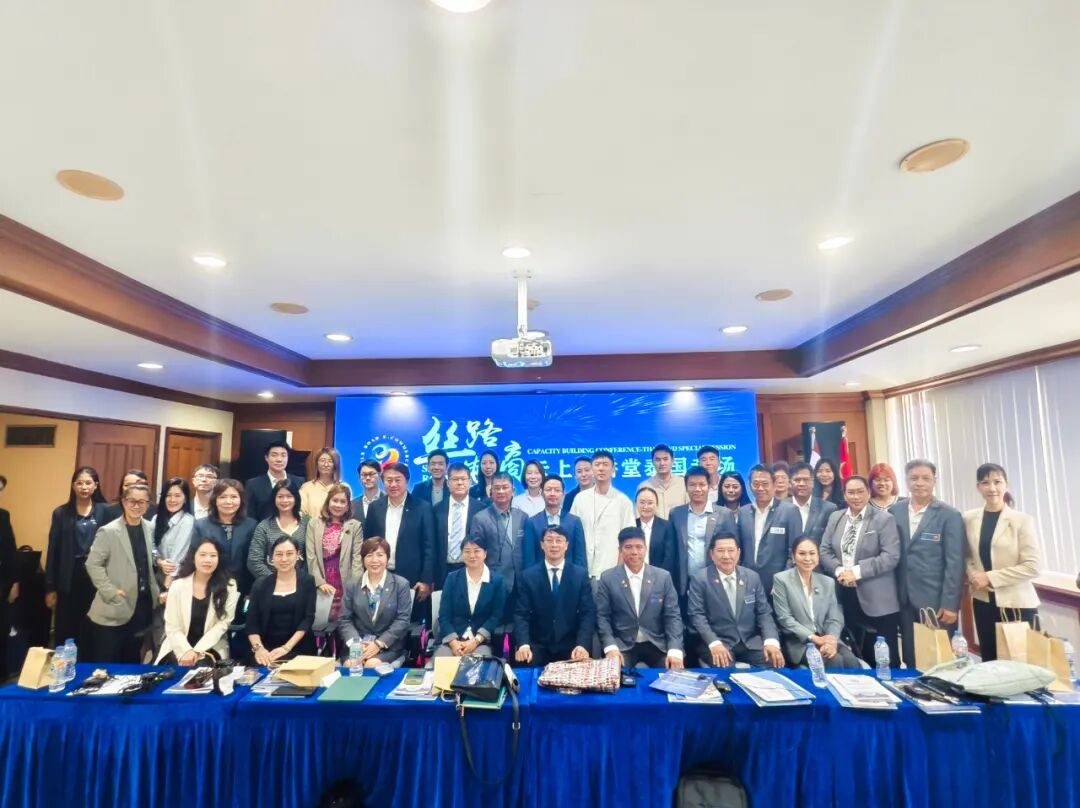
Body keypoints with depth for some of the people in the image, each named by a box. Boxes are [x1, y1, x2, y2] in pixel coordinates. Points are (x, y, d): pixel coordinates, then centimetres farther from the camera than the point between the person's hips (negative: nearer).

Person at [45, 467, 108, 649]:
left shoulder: (105, 511, -1)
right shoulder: (61, 513, 3)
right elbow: (53, 552, 4)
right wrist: (50, 588, 2)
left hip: (95, 579, -1)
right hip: (69, 580, 1)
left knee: (91, 633, 7)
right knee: (65, 632, 7)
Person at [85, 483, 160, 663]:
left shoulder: (148, 528, 5)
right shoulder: (108, 531, -12)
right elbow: (93, 564, -11)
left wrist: (155, 590, 7)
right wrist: (111, 591, -15)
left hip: (142, 607, 5)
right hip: (114, 610, -5)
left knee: (132, 662, 16)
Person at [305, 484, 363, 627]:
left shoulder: (355, 526, 4)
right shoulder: (314, 524, 7)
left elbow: (357, 558, -1)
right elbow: (311, 557, 1)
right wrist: (320, 582, -9)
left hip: (346, 586, -1)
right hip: (321, 586, 1)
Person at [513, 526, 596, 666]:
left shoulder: (580, 574, 2)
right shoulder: (528, 576, 1)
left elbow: (588, 613, -2)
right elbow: (521, 614, -4)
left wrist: (582, 645, -18)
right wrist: (523, 644, -21)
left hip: (571, 648, 1)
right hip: (538, 648, 0)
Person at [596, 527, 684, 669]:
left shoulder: (663, 577, 0)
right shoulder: (608, 578, -2)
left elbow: (673, 616, -2)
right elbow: (602, 616, -2)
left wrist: (675, 650, -16)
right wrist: (610, 647, -18)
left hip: (656, 644, 2)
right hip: (622, 645, -2)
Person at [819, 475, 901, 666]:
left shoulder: (884, 519, -4)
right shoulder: (835, 518, 11)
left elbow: (891, 557, -13)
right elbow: (824, 551, 8)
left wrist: (857, 571, -18)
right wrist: (839, 570, -11)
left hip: (877, 599, -4)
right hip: (845, 594, 4)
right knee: (853, 654, 12)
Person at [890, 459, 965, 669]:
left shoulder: (949, 516, -5)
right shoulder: (894, 512, 4)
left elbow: (954, 563, -8)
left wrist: (950, 604, -12)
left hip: (936, 601, -3)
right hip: (905, 601, 3)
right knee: (911, 660, 11)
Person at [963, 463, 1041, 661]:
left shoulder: (1022, 520, -7)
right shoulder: (969, 519, 3)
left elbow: (1032, 567, -11)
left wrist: (990, 577, -15)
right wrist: (973, 574, -7)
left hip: (1017, 604, -3)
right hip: (983, 602, 3)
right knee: (988, 662, 12)